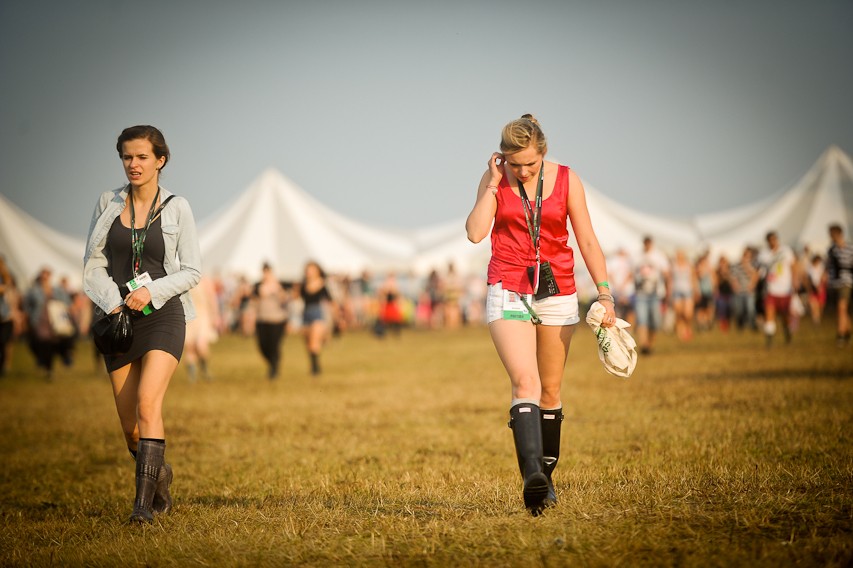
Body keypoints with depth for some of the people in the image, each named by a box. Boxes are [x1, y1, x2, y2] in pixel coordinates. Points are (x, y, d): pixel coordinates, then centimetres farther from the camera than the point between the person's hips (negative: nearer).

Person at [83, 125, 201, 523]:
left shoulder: (176, 208, 0)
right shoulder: (108, 204, 6)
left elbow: (192, 270, 0)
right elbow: (93, 265, 6)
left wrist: (151, 291, -15)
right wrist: (112, 303, -10)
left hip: (162, 314, -3)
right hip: (118, 318, 3)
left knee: (148, 404, -23)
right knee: (130, 427, 4)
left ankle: (143, 500, -23)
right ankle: (159, 474, 33)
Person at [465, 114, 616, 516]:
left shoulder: (566, 180, 1)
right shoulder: (494, 181, 0)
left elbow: (588, 241, 3)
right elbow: (475, 232, -13)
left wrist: (605, 294, -4)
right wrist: (494, 183, -12)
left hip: (557, 294, 2)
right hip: (508, 293, -2)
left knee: (550, 391, 9)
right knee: (525, 382, -20)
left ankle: (546, 473, 23)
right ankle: (531, 473, -33)